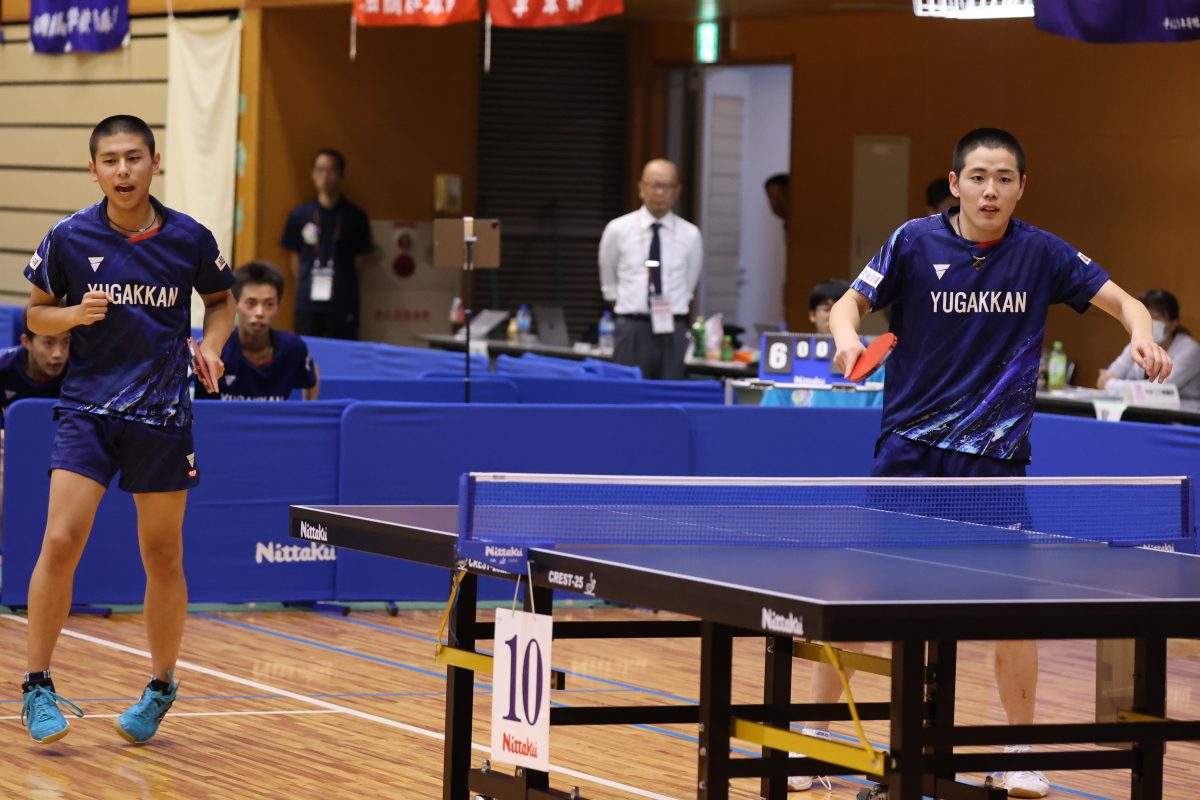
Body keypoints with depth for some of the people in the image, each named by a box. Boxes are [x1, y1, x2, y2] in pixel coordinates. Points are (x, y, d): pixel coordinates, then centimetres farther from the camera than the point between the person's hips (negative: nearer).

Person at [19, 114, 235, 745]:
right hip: (87, 407, -1)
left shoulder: (189, 238, -3)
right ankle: (37, 687, -3)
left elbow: (220, 300, 14)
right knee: (61, 540, -14)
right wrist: (76, 313, -14)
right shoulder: (68, 238, -5)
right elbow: (36, 314, 6)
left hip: (162, 415, 1)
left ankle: (161, 687, 26)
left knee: (163, 557, 8)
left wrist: (211, 344, -5)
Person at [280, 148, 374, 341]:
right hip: (308, 304, 1)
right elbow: (294, 258, 11)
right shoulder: (299, 215, 6)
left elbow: (360, 260, 8)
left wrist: (343, 283, 0)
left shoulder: (355, 217, 3)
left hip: (343, 304, -1)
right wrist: (305, 284, 2)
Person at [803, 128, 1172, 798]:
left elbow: (1121, 301, -1)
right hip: (910, 442, 0)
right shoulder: (916, 242, -5)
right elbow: (851, 302, 1)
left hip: (995, 453, 0)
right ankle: (815, 730, 15)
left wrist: (1143, 336, -23)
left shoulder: (1041, 253, -3)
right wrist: (847, 337, -22)